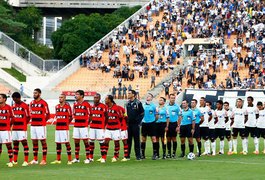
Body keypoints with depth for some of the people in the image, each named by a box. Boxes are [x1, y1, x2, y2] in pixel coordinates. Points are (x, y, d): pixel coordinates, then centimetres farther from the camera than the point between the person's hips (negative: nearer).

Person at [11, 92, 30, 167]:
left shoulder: (24, 106, -8)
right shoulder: (13, 106, 13)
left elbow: (28, 117, -5)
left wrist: (23, 124, 3)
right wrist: (14, 124, 9)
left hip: (22, 128, -7)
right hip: (15, 128, 7)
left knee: (24, 142, -7)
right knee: (15, 143, 10)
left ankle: (26, 161, -8)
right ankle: (15, 161, 19)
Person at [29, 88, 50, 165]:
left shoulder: (43, 103, -7)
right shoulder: (31, 103, 13)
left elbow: (47, 115, -4)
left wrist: (42, 121, 0)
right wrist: (33, 120, 11)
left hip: (41, 126, -7)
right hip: (33, 125, 7)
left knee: (43, 141, -3)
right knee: (34, 142, 8)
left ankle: (44, 160, -2)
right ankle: (35, 160, 14)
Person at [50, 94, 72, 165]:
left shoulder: (67, 106, -5)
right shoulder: (57, 107, 12)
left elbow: (70, 117, 1)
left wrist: (65, 123, 5)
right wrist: (54, 120, 7)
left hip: (65, 128, -6)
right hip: (57, 128, 6)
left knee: (67, 143, -6)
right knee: (58, 143, 9)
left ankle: (69, 160, -2)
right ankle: (58, 160, 18)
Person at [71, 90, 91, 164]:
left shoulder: (86, 104, -7)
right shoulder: (75, 104, 11)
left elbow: (90, 115, -1)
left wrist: (86, 122, 2)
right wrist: (76, 120, 12)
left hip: (84, 126, -6)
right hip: (76, 126, 6)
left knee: (85, 141, -3)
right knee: (76, 141, 6)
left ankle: (87, 158, 1)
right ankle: (77, 158, 12)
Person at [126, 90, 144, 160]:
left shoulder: (138, 103, -4)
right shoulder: (128, 103, 13)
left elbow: (142, 113, -3)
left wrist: (138, 122, -9)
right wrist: (126, 121, 9)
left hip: (135, 124, -5)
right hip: (129, 124, 5)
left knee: (136, 140, -3)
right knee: (128, 140, 7)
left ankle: (138, 156, 0)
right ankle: (127, 155, 12)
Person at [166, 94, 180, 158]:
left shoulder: (177, 106, -1)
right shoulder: (166, 106, 6)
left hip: (174, 123, -2)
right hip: (168, 124, 2)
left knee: (174, 138, 1)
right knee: (168, 139, 5)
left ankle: (174, 153, 7)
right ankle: (169, 153, 11)